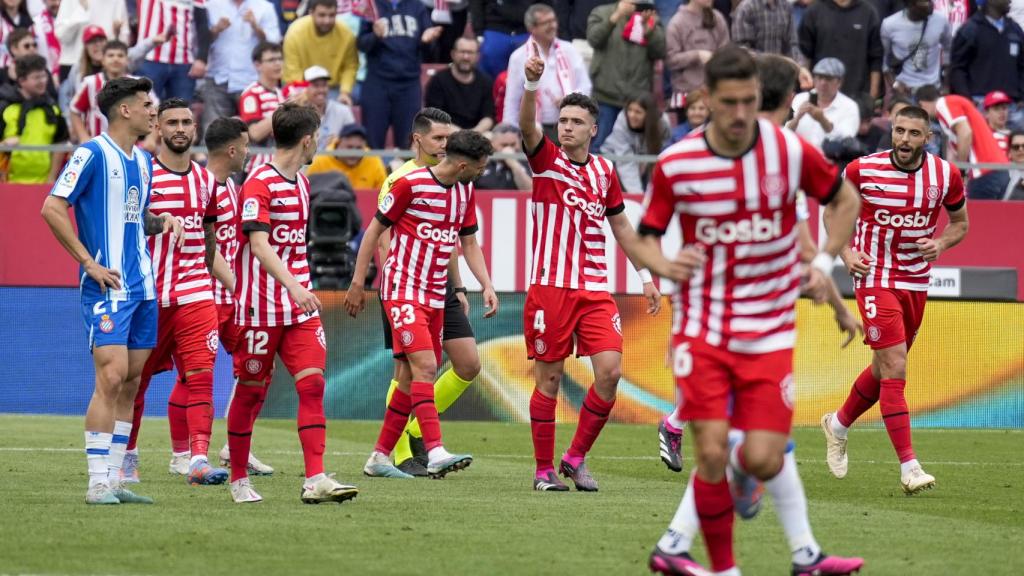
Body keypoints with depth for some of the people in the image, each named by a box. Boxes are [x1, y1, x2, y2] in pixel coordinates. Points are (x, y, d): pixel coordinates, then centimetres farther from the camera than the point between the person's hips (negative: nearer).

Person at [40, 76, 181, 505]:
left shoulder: (143, 161, 16)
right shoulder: (92, 154, -9)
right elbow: (52, 208, -13)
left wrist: (161, 221, 6)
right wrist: (89, 262, -15)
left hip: (142, 288, 8)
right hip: (108, 287, -8)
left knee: (130, 384, 7)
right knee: (112, 377, -15)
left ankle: (114, 480, 11)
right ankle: (98, 483, -13)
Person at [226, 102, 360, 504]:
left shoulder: (301, 183, 14)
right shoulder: (259, 184, -13)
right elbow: (259, 245, -24)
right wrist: (294, 287, -36)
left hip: (299, 306, 7)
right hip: (260, 307, -7)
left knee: (312, 383, -8)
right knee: (251, 391, 4)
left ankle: (315, 480, -13)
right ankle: (239, 480, 17)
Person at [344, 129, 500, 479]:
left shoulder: (465, 191, 9)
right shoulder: (410, 184, -12)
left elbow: (469, 243, 18)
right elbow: (374, 229, -5)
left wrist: (487, 286, 4)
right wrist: (357, 283, -5)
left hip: (435, 297, 8)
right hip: (403, 290, -8)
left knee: (413, 377, 7)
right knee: (424, 366, -20)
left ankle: (380, 457, 16)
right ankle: (435, 453, -29)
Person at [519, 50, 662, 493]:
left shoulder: (605, 172, 11)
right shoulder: (547, 160, 0)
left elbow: (621, 226, 22)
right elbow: (527, 127, -20)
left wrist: (645, 275, 20)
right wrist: (531, 83, -38)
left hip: (595, 289, 3)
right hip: (550, 286, -3)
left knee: (610, 370, -9)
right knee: (549, 378, 0)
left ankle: (576, 458, 6)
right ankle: (544, 469, 10)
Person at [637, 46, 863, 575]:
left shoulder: (791, 151, -6)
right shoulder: (674, 164, -7)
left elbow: (845, 200, 12)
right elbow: (647, 235, 4)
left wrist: (824, 261, 0)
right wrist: (666, 264, -18)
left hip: (769, 331, 1)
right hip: (702, 329, -1)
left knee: (764, 460, -7)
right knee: (710, 452, -12)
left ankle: (742, 471, 32)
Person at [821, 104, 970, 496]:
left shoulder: (945, 175, -3)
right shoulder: (863, 170, -10)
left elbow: (960, 222, 12)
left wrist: (941, 243, -10)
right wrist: (846, 252, -10)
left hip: (916, 283, 5)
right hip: (875, 279, -5)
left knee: (885, 369, 17)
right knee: (894, 368, -15)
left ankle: (838, 426, 45)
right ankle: (909, 467, -17)